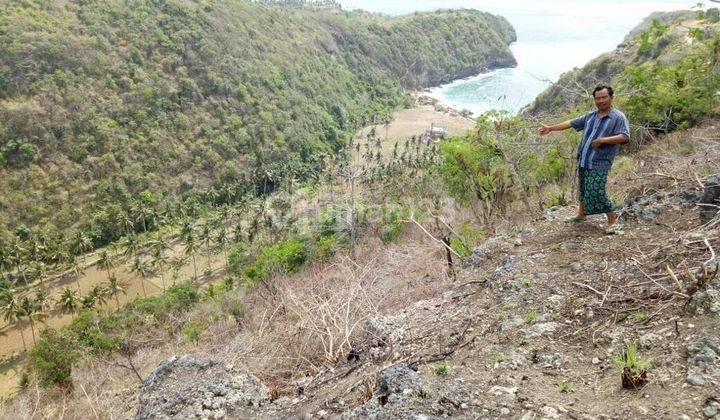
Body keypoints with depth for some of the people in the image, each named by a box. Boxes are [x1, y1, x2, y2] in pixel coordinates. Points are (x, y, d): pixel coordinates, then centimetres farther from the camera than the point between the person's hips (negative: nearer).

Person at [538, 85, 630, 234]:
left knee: (596, 194, -12)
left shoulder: (618, 117, -6)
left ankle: (613, 222, 0)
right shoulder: (590, 116, 14)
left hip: (599, 164, -7)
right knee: (583, 189, 20)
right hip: (583, 161, 7)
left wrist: (602, 140, -24)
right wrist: (551, 128, 18)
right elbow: (571, 123, 20)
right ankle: (581, 215, 39)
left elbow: (625, 137, -17)